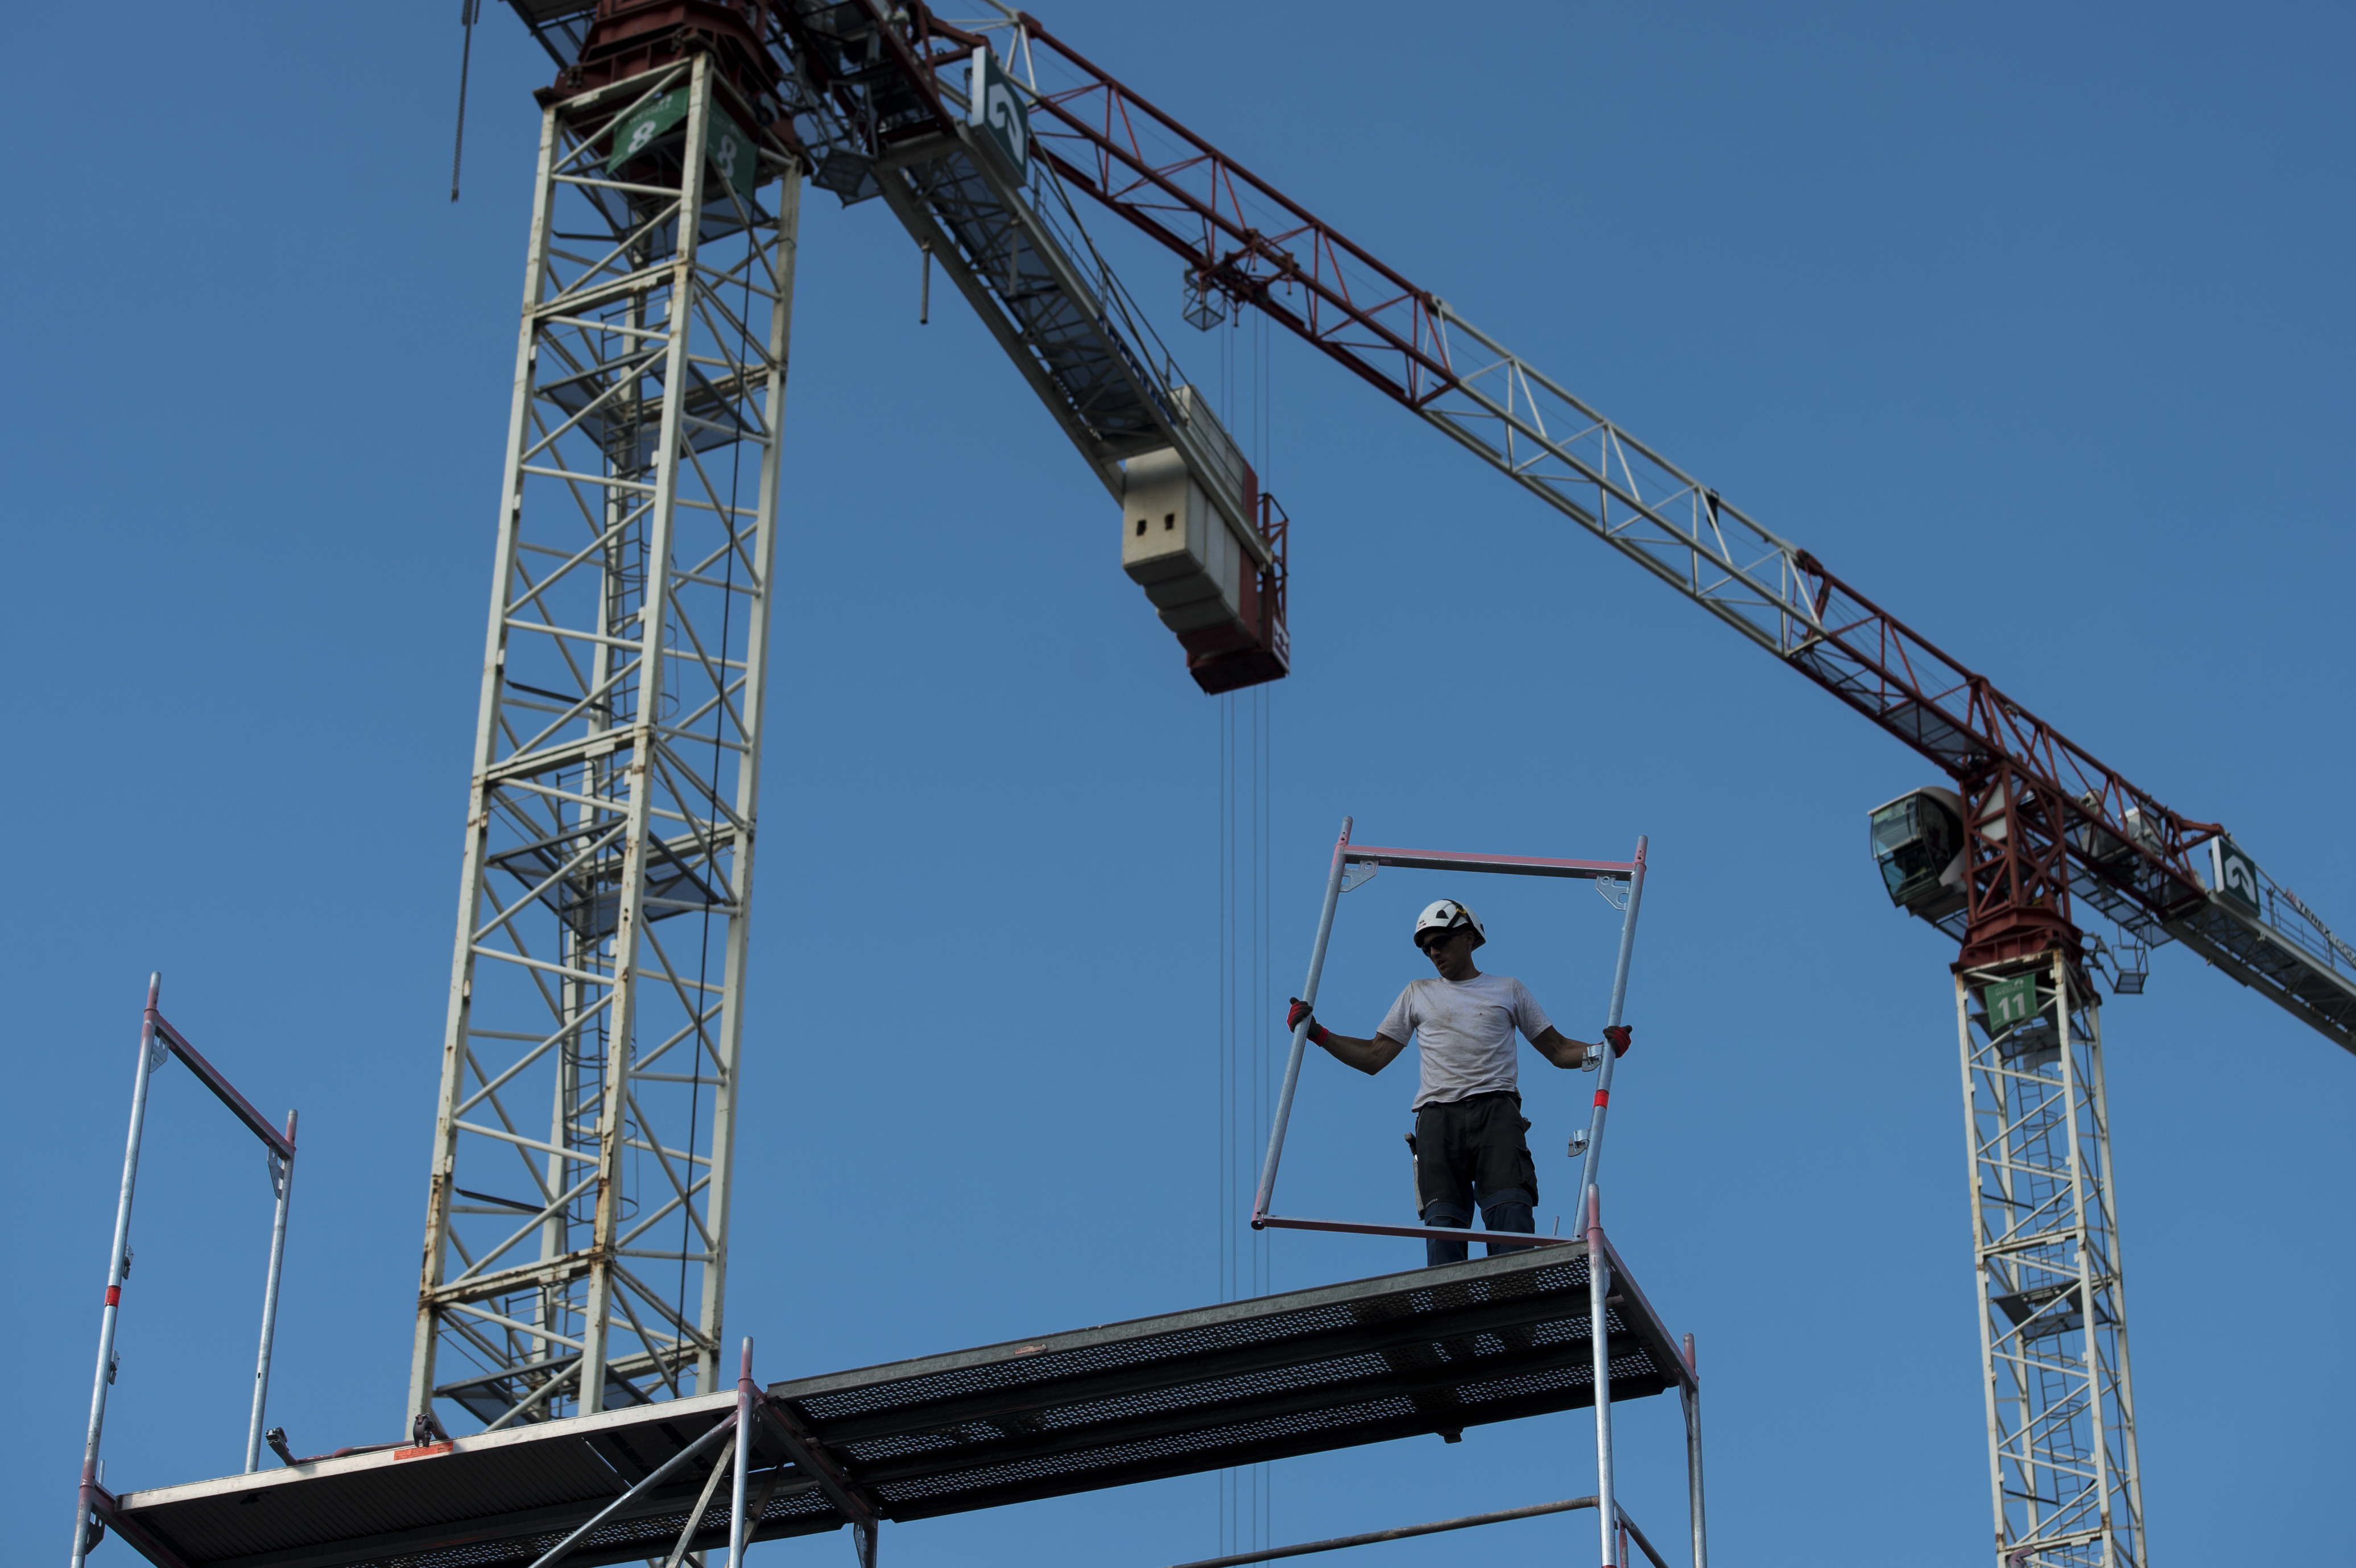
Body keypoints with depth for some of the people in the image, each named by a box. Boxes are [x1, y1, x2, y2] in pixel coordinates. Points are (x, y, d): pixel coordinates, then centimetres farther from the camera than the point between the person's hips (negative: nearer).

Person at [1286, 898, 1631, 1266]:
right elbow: (1373, 1057, 26)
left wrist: (1602, 1050, 4)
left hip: (1496, 1109, -1)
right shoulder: (1418, 994, 26)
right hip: (1438, 1115, 1)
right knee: (1443, 1221, -16)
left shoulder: (1508, 989, 23)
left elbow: (1559, 1050, 23)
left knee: (1511, 1212, -22)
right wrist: (1316, 1033, 16)